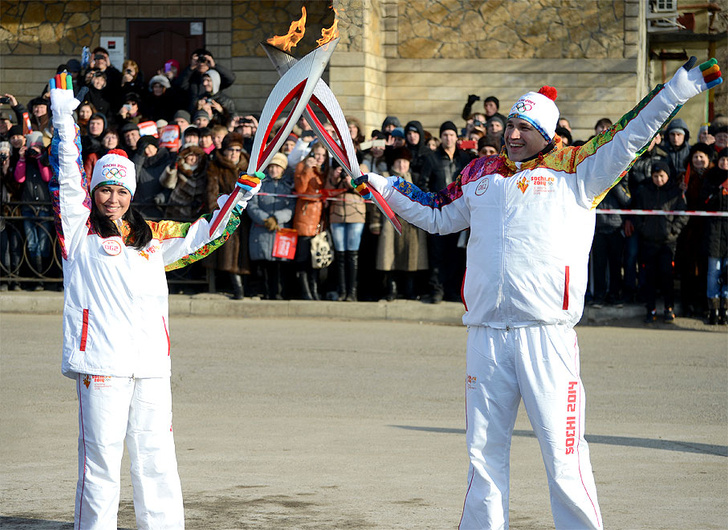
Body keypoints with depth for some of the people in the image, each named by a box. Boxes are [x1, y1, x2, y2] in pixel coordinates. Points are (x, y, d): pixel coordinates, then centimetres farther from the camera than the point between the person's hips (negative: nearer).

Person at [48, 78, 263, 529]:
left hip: (152, 362, 4)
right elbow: (68, 180, 0)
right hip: (101, 363, -4)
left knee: (156, 457, 7)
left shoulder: (152, 237, 19)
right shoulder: (80, 231, 8)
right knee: (100, 457, -4)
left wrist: (242, 196, 18)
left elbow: (203, 236, 26)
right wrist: (64, 124, -7)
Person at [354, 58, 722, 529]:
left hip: (547, 335, -4)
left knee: (563, 455, -8)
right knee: (484, 452, 9)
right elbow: (436, 215, 34)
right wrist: (381, 185, 35)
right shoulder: (483, 177, 19)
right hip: (486, 335, 4)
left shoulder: (575, 172, 7)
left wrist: (686, 84, -4)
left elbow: (631, 137, 2)